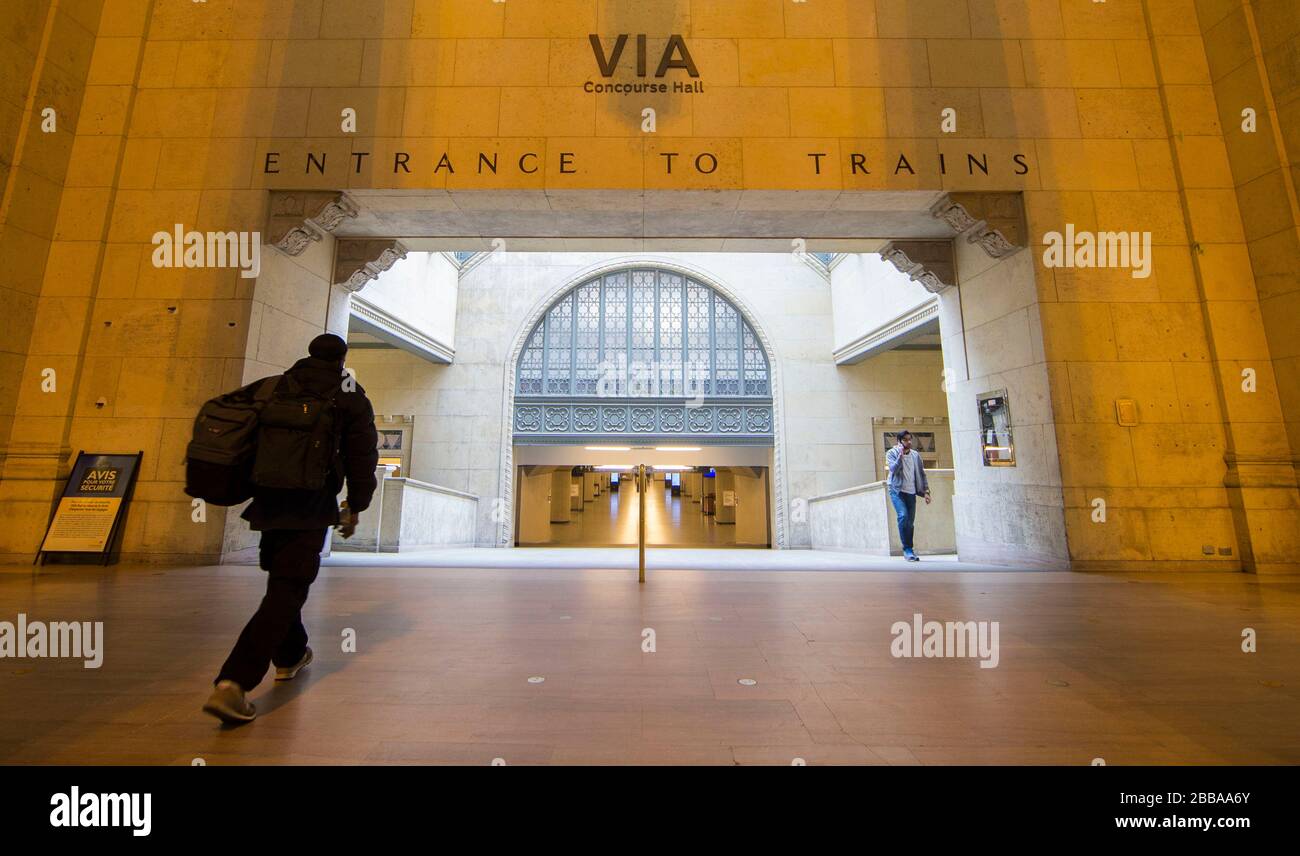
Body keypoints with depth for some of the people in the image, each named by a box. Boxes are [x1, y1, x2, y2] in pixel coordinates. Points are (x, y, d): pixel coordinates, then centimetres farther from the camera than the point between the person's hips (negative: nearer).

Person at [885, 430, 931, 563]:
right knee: (903, 516, -22)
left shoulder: (916, 455, 8)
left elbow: (922, 474, 10)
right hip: (897, 490, -4)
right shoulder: (891, 453, -3)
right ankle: (907, 549, -13)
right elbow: (893, 469, -19)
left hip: (911, 492, 4)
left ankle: (909, 550, 17)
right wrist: (901, 454, -23)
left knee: (910, 522, 5)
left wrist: (926, 491, 2)